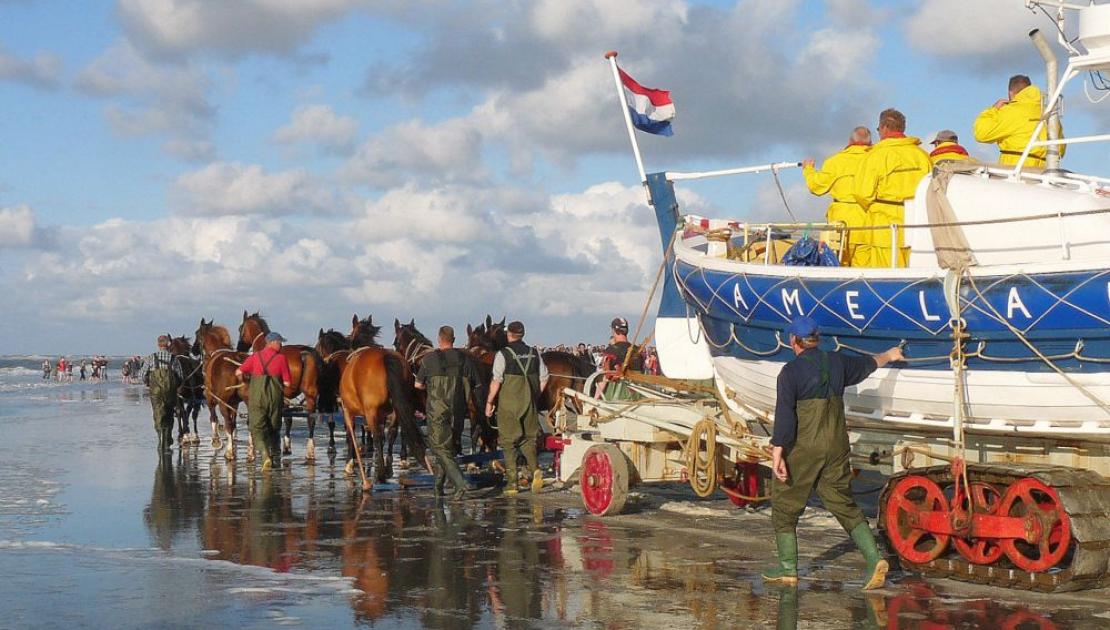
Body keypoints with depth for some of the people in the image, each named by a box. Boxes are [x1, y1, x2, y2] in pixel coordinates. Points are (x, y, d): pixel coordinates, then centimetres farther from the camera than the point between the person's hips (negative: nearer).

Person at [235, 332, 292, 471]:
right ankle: (274, 454, 21)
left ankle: (265, 453, -22)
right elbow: (287, 382, -4)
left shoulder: (255, 357, 3)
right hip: (275, 396, 0)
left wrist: (243, 381, 17)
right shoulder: (281, 358, -2)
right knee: (274, 428, 16)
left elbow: (239, 372, -4)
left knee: (257, 428, -1)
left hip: (256, 396, 0)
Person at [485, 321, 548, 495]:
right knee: (528, 439, 15)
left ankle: (512, 482, 5)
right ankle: (534, 468, -10)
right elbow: (544, 378, 6)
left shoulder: (503, 354, -10)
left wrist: (489, 402, -4)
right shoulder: (534, 353, 5)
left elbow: (496, 381, -13)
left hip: (508, 404, -4)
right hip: (530, 404, 4)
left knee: (509, 443, 5)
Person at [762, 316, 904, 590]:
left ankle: (788, 568, 12)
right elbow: (865, 365, 29)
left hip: (803, 450, -5)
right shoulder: (837, 362, 8)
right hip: (836, 448, 6)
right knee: (844, 504, 12)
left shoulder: (791, 371, -10)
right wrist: (888, 355, 50)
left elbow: (784, 415, -16)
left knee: (784, 505, 8)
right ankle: (874, 558, -1)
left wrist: (777, 454, -18)